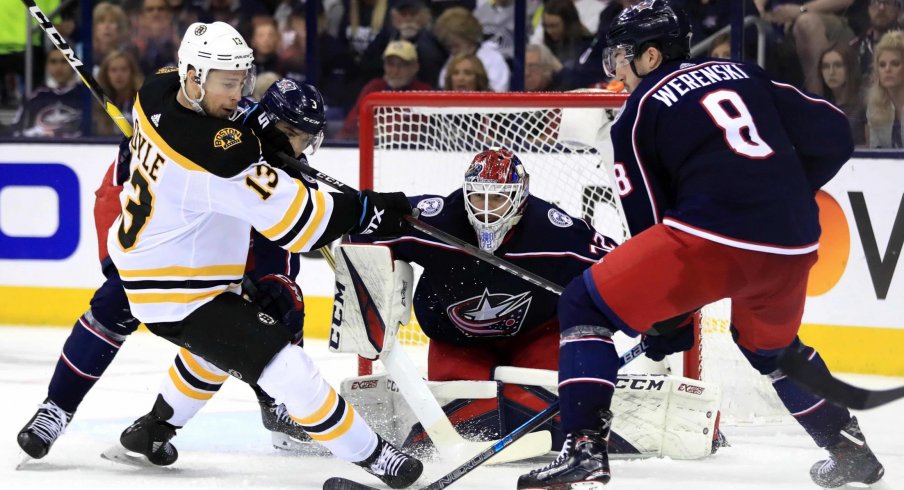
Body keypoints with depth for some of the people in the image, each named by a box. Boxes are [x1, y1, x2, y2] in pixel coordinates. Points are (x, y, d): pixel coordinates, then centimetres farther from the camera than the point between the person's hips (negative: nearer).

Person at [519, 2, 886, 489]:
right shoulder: (742, 73, 21)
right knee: (770, 345, 35)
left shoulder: (637, 114, 9)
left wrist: (666, 325, 16)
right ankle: (851, 450, 38)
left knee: (585, 305, 6)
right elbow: (833, 133, 16)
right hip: (793, 246, 6)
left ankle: (585, 449, -7)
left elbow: (649, 219, 9)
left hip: (713, 236, -6)